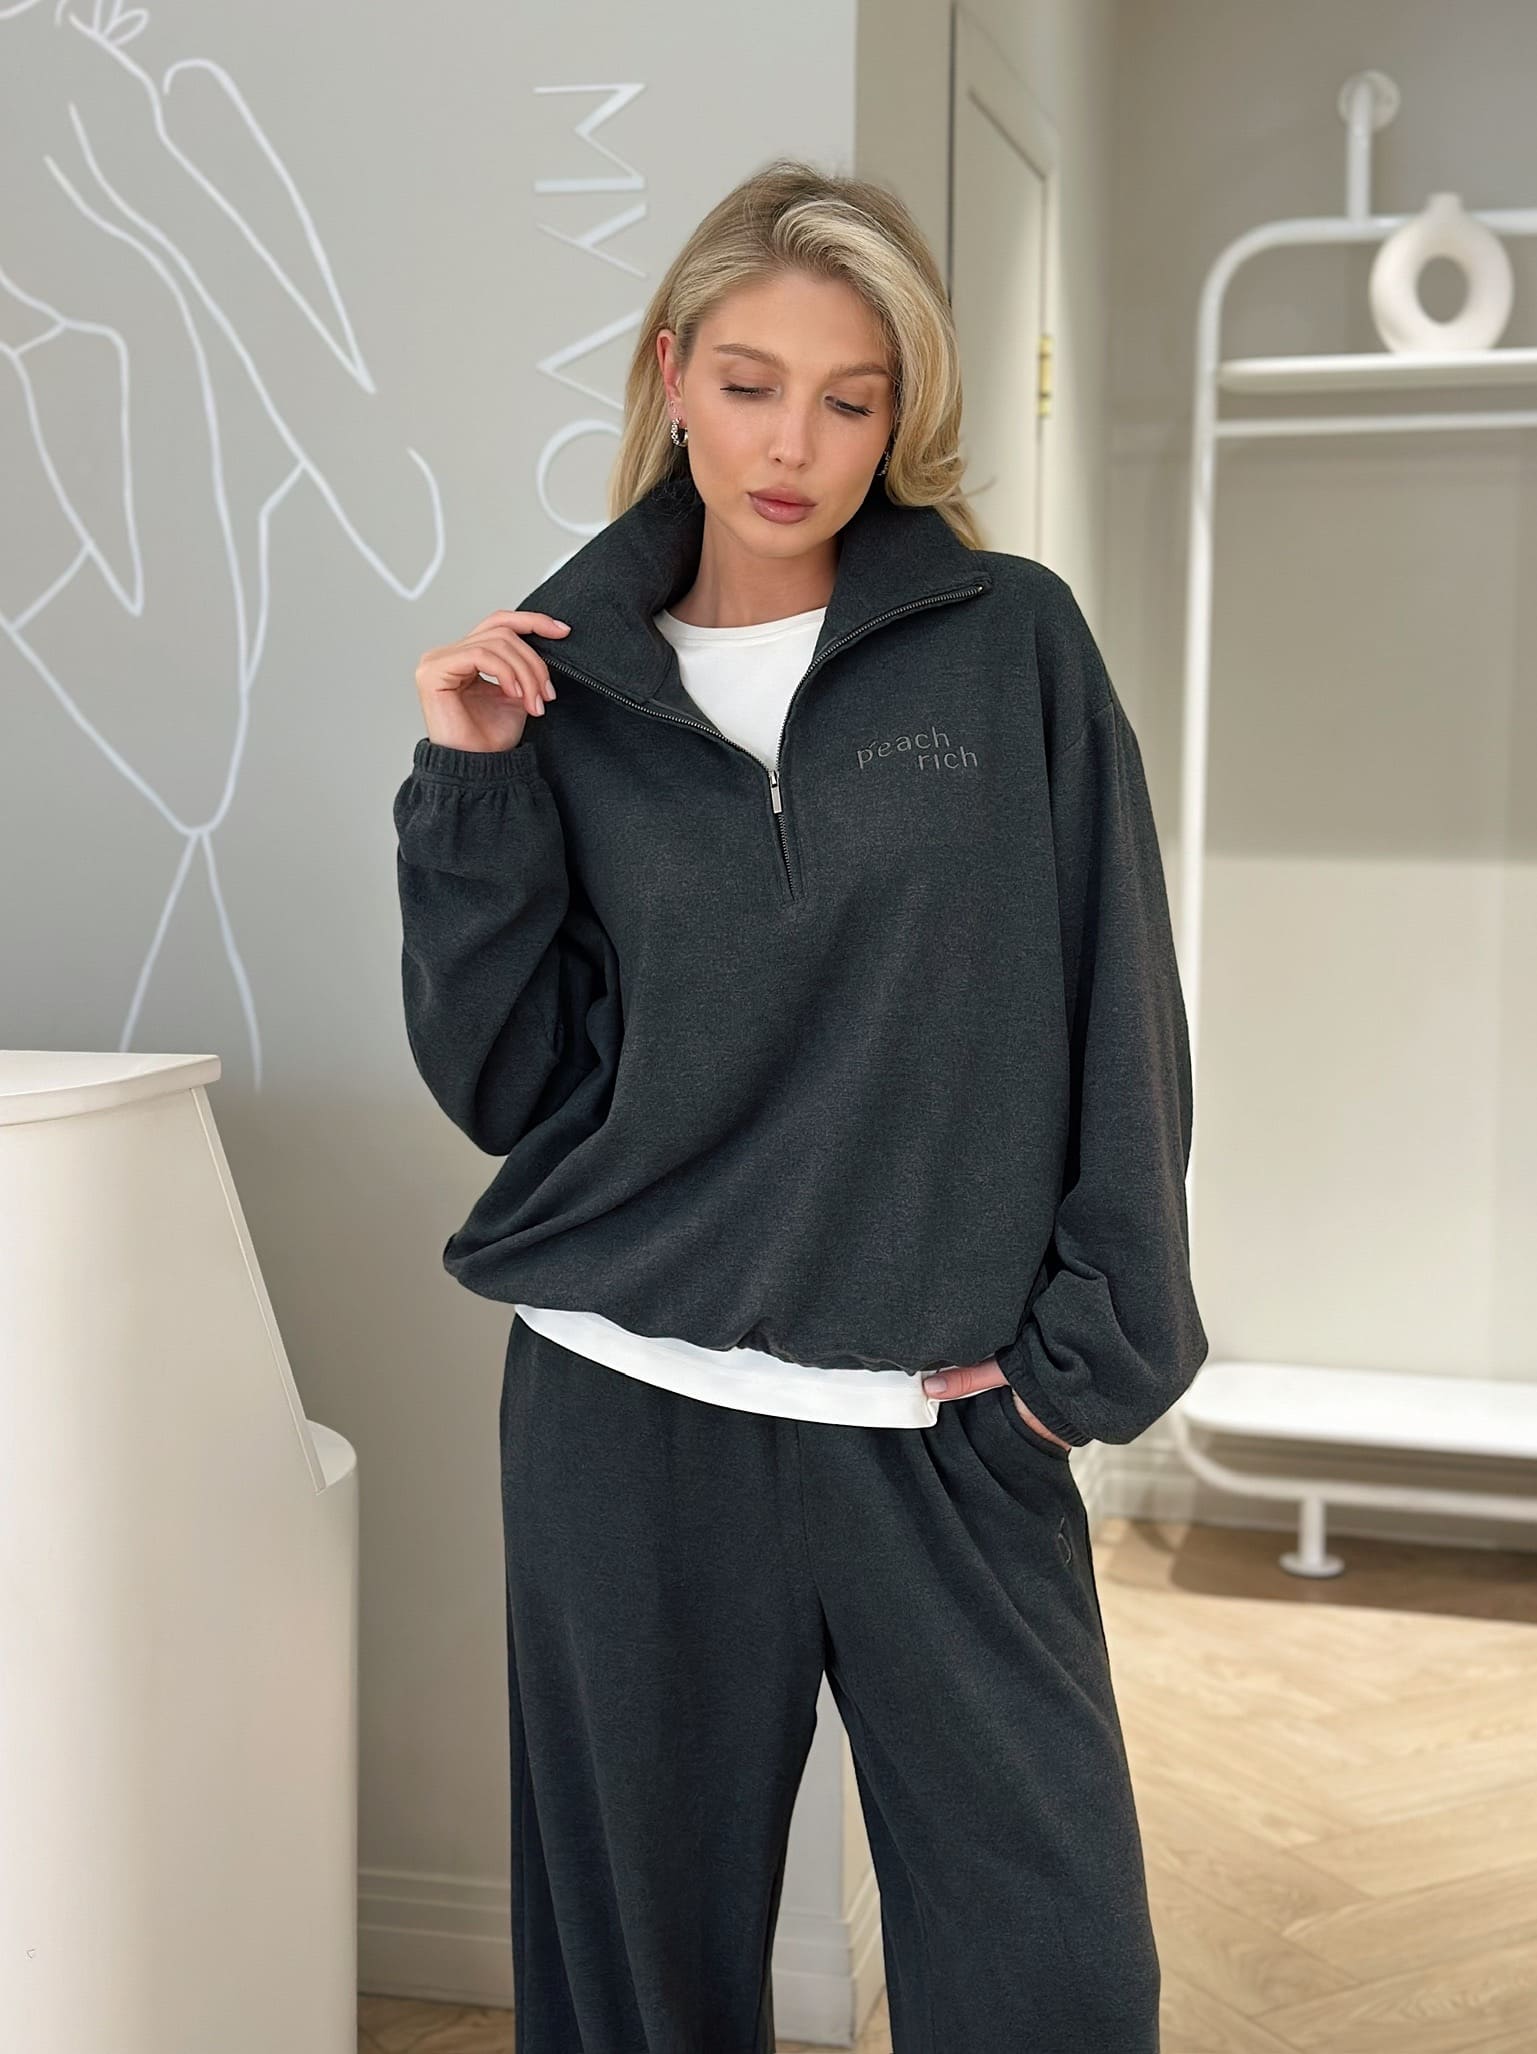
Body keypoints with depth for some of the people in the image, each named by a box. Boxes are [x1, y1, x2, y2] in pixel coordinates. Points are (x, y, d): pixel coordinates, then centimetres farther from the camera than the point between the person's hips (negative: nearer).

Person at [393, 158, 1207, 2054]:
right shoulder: (567, 686, 5)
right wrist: (471, 795, -8)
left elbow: (1118, 1019, 2)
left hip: (949, 1427, -1)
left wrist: (1092, 1347, -2)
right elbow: (500, 1083, 2)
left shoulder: (1011, 647, 1)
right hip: (628, 1417, 1)